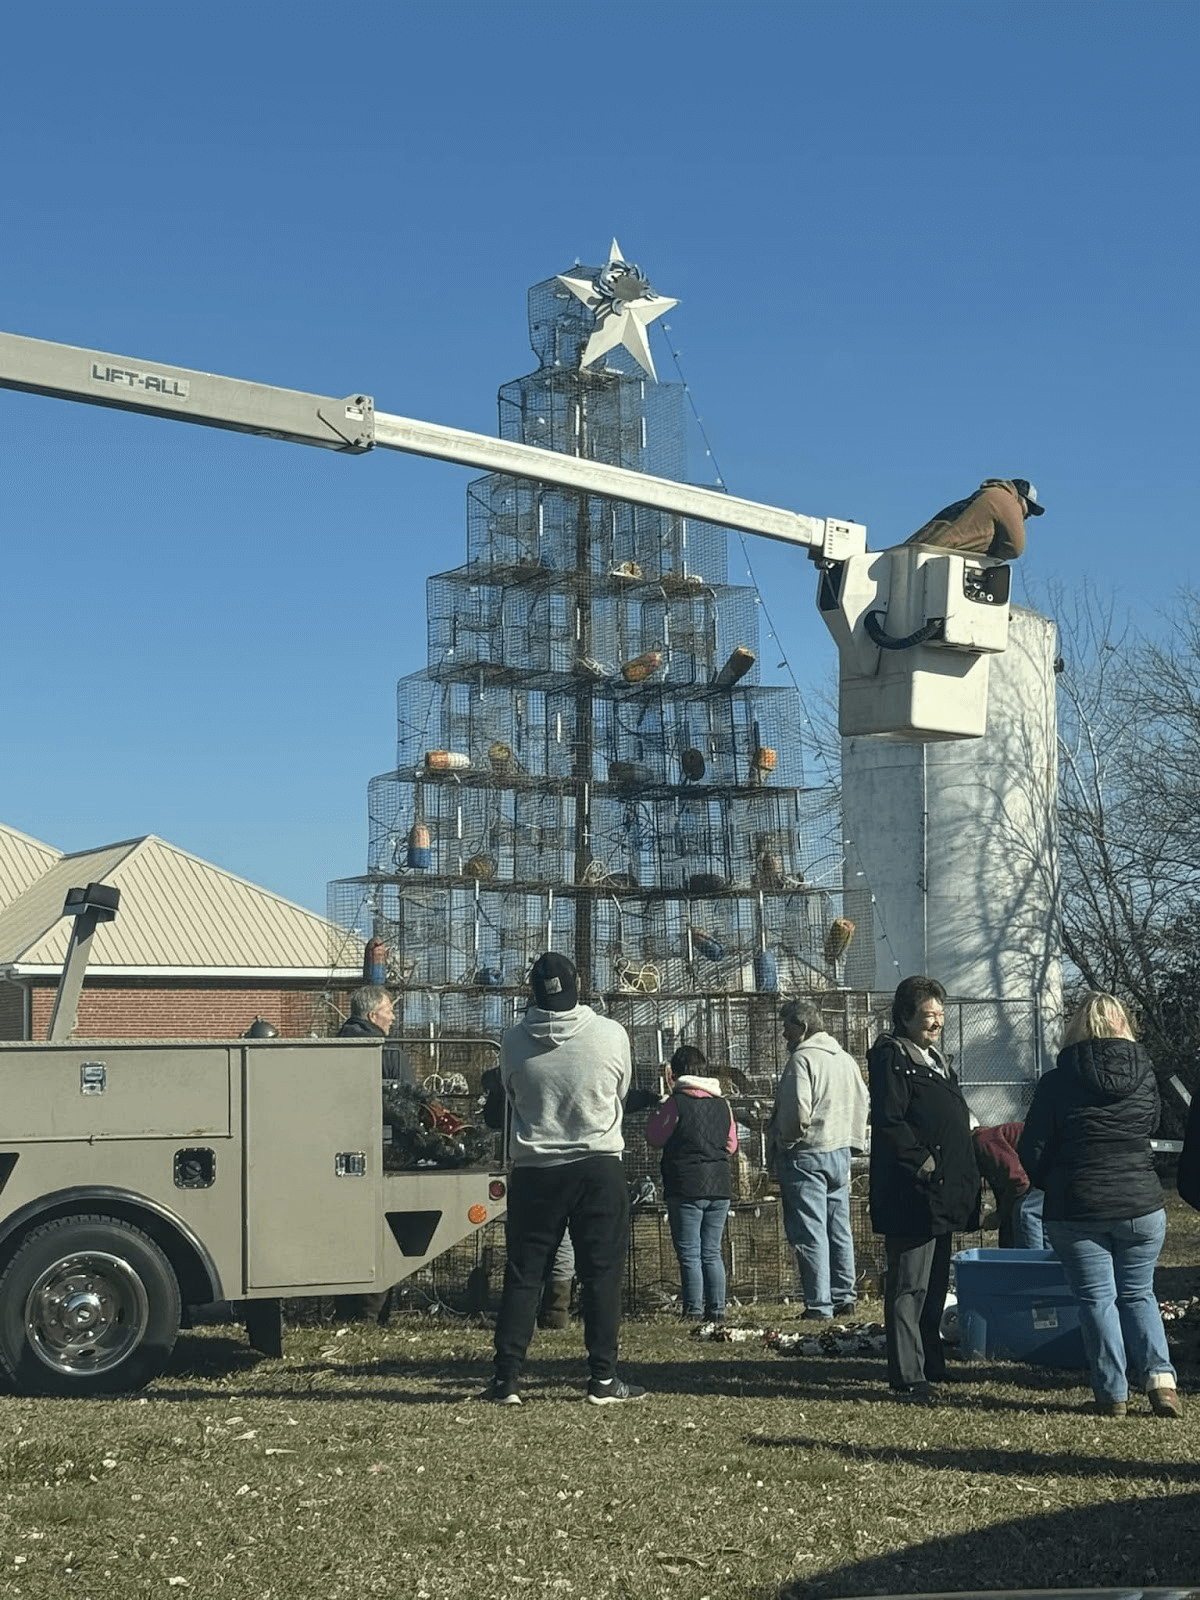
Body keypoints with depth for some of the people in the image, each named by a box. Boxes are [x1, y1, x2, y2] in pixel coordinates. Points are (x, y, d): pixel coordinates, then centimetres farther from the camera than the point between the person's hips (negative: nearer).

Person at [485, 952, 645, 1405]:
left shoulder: (514, 1041, -6)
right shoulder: (611, 1034, -8)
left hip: (533, 1169, 1)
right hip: (599, 1167, -1)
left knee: (522, 1274, 7)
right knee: (602, 1271, 5)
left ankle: (506, 1378, 8)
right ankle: (603, 1377, 5)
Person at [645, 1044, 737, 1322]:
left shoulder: (676, 1103, -10)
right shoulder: (722, 1104, 7)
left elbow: (655, 1138, 1)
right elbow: (731, 1145, 16)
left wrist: (658, 1112, 12)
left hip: (686, 1189, -5)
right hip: (719, 1187, 5)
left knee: (689, 1254, 0)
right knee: (712, 1253, 12)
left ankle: (694, 1310, -2)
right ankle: (717, 1309, 10)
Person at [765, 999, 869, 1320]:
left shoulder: (802, 1058, -14)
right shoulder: (846, 1059, 13)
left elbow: (797, 1112, -22)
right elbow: (862, 1103, 16)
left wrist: (785, 1140, -6)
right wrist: (853, 1141, 19)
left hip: (805, 1155, -8)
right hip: (841, 1152, 8)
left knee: (809, 1232, -5)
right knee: (840, 1229, 14)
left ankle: (819, 1305, -5)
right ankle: (844, 1297, 19)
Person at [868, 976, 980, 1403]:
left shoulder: (935, 1059, 21)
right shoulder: (891, 1057, -9)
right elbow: (889, 1122, -19)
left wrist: (963, 1181, 18)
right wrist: (922, 1162, -20)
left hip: (943, 1193, 10)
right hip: (911, 1195, -10)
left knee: (935, 1285, 17)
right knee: (909, 1287, -6)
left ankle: (932, 1365, 27)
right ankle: (909, 1377, -4)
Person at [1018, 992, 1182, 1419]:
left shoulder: (1057, 1083, -8)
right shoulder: (1145, 1075, 1)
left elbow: (1031, 1152, -5)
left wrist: (1054, 1185, 12)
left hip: (1077, 1210, -3)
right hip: (1142, 1205, 3)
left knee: (1096, 1298, 7)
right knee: (1138, 1294, 16)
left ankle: (1112, 1393, 6)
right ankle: (1159, 1376, 0)